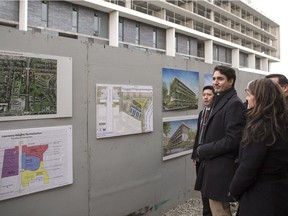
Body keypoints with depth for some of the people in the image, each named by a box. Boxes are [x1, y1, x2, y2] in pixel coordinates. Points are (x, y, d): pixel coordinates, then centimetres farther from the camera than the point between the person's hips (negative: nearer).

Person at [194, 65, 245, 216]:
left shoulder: (234, 103, -15)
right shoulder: (220, 102, 15)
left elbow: (232, 140, -22)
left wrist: (202, 150, -14)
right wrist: (203, 150, 3)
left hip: (221, 169, -9)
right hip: (212, 165, 9)